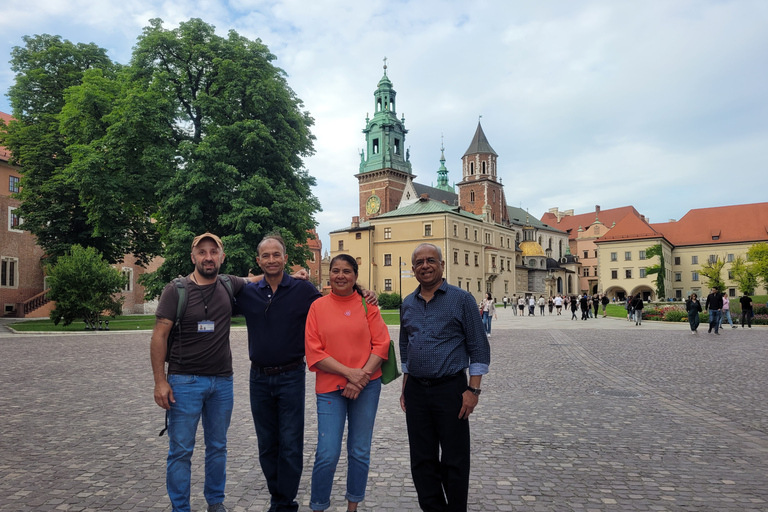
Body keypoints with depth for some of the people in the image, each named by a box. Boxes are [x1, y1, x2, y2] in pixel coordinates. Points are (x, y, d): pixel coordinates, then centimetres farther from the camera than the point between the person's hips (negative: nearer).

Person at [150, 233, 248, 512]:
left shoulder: (229, 286, 3)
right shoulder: (176, 290, -6)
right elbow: (159, 336, -6)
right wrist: (160, 381, -11)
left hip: (222, 382, 3)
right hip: (185, 382, -3)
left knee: (218, 447, 14)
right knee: (180, 451, 2)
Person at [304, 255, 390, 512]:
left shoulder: (367, 305, 1)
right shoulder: (318, 306, 1)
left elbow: (381, 344, -2)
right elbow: (313, 352, -4)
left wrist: (363, 376, -12)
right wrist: (348, 372, -13)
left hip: (366, 386, 1)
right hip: (330, 389, -1)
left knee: (360, 452, 11)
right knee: (327, 454, -4)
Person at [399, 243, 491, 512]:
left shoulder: (461, 299, -4)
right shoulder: (408, 304, 10)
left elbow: (479, 348, -5)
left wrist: (473, 390, -11)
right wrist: (405, 388, 14)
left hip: (450, 389, -4)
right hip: (416, 391, 5)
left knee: (454, 461, 4)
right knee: (422, 460, 11)